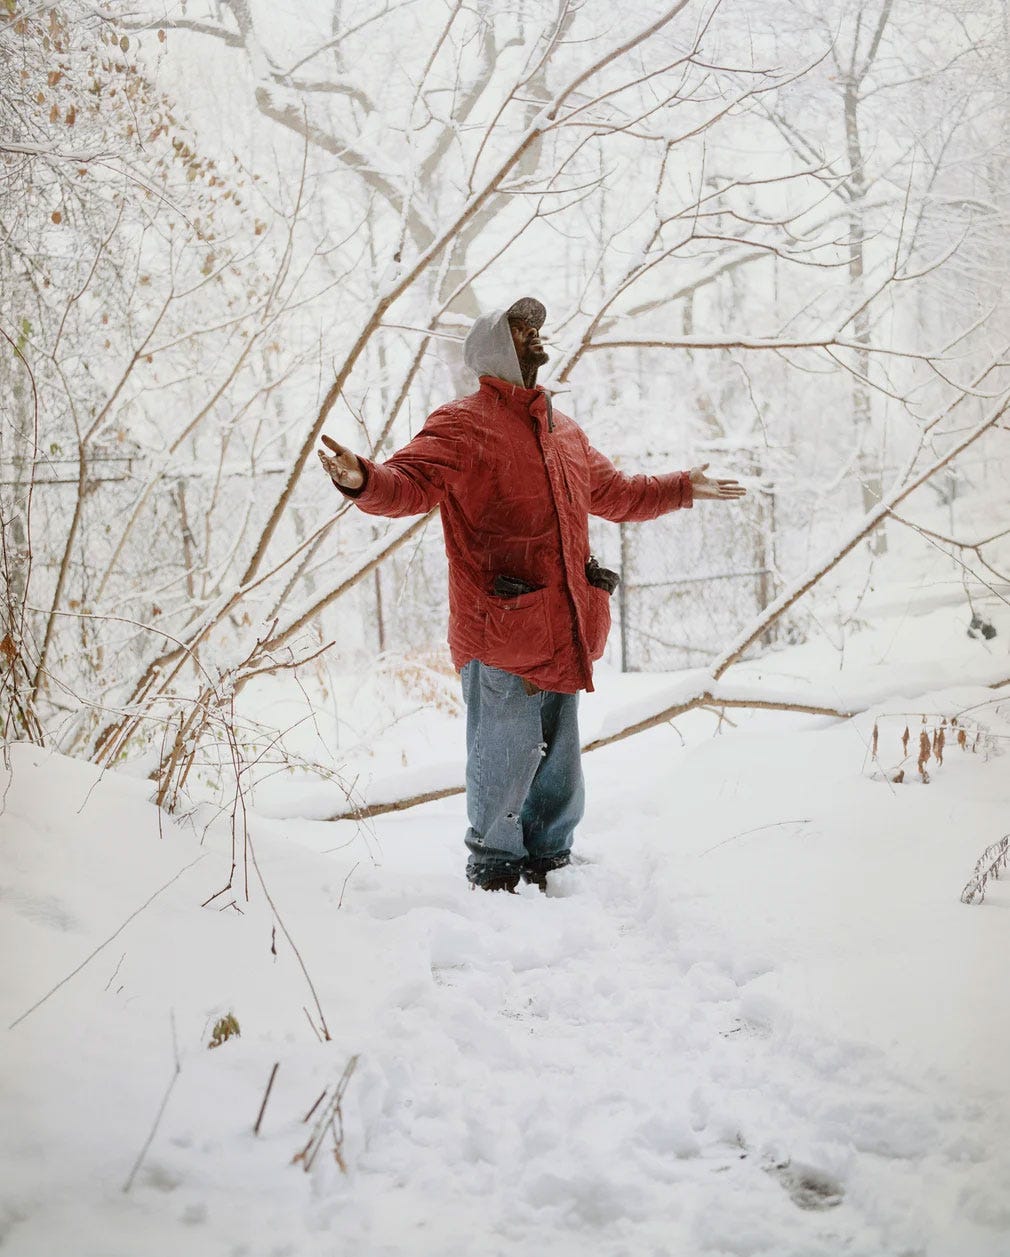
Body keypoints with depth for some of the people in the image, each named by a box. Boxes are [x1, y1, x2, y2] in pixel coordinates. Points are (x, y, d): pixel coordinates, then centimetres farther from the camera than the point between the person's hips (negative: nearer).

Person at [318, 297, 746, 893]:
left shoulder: (564, 430, 19)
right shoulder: (463, 424, -5)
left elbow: (614, 493, 34)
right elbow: (412, 481, -20)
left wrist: (683, 488, 42)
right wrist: (364, 479, -41)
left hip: (563, 636, 7)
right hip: (500, 637, -7)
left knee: (560, 765, 16)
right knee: (504, 765, -1)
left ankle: (550, 866, 32)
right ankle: (496, 875, 16)